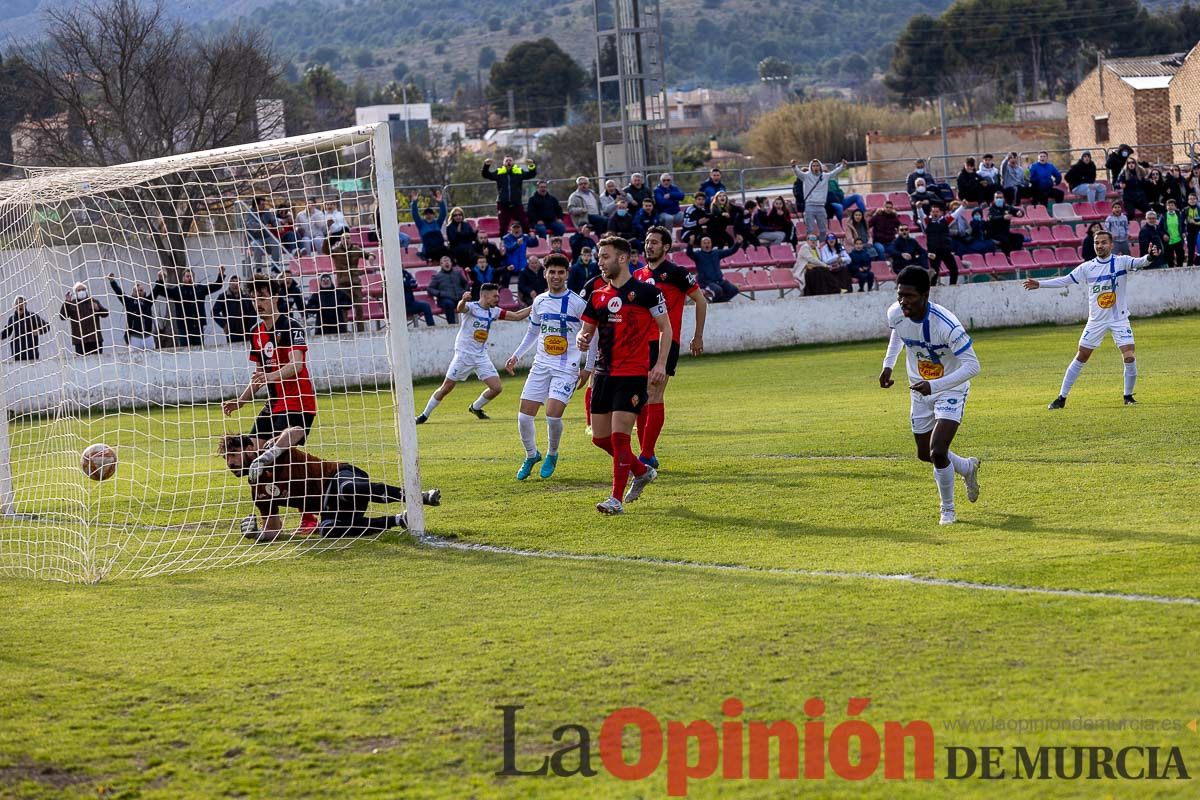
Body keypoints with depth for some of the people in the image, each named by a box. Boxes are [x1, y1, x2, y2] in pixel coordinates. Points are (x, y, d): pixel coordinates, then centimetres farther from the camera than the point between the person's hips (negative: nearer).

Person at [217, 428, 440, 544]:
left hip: (339, 474, -5)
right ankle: (399, 520, -26)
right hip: (328, 506, 5)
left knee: (348, 490, -42)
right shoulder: (258, 492, 16)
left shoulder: (269, 448, -2)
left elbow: (295, 432, -23)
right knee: (328, 530, -31)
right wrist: (256, 532, -5)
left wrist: (267, 456, -29)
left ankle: (417, 496, -43)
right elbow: (275, 530, 16)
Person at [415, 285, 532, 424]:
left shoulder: (494, 312, 7)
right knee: (446, 388, -1)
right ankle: (425, 415, 14)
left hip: (482, 357, 6)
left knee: (496, 387, -5)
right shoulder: (472, 307, -13)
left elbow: (517, 316, 11)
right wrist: (463, 301, -59)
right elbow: (460, 309, -36)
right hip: (463, 355, -6)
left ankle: (475, 407, 20)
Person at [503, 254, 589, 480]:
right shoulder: (539, 302, 8)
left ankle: (552, 455, 9)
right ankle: (531, 455, 23)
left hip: (566, 368, -5)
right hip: (541, 365, 5)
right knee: (524, 416, -2)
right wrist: (516, 356, 16)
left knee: (553, 414, -19)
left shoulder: (577, 303, -8)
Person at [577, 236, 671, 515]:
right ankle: (642, 472, 31)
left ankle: (616, 499, -6)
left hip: (633, 374, -7)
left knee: (619, 435, -12)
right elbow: (587, 329, 16)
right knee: (600, 437, 8)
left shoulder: (646, 291, -5)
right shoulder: (598, 295, 11)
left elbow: (665, 328, 0)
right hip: (604, 373, 7)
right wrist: (582, 340, -9)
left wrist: (661, 364, -10)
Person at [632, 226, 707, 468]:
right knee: (640, 399, 4)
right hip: (642, 343, 7)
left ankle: (646, 457, -12)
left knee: (654, 398, -11)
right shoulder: (639, 275, 14)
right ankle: (647, 454, 11)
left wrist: (698, 337, 3)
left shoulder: (675, 272, -5)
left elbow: (700, 300, 1)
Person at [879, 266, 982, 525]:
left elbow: (972, 366, -30)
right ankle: (968, 468, 47)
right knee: (924, 454, 15)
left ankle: (948, 510, 5)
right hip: (921, 390, 6)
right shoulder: (895, 314, -15)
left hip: (951, 390, -6)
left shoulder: (946, 324, -33)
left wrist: (934, 385, -39)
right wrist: (888, 365, 5)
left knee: (938, 452, -20)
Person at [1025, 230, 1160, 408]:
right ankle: (1062, 398, 11)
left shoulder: (1121, 262, -7)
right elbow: (1065, 280, 7)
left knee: (1129, 357, -13)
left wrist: (1149, 256, -46)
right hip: (1096, 320, 2)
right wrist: (1040, 284, 5)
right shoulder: (1087, 267, 0)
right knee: (1080, 358, 4)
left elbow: (1138, 262, -25)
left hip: (1119, 319, -2)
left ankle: (1128, 396, 8)